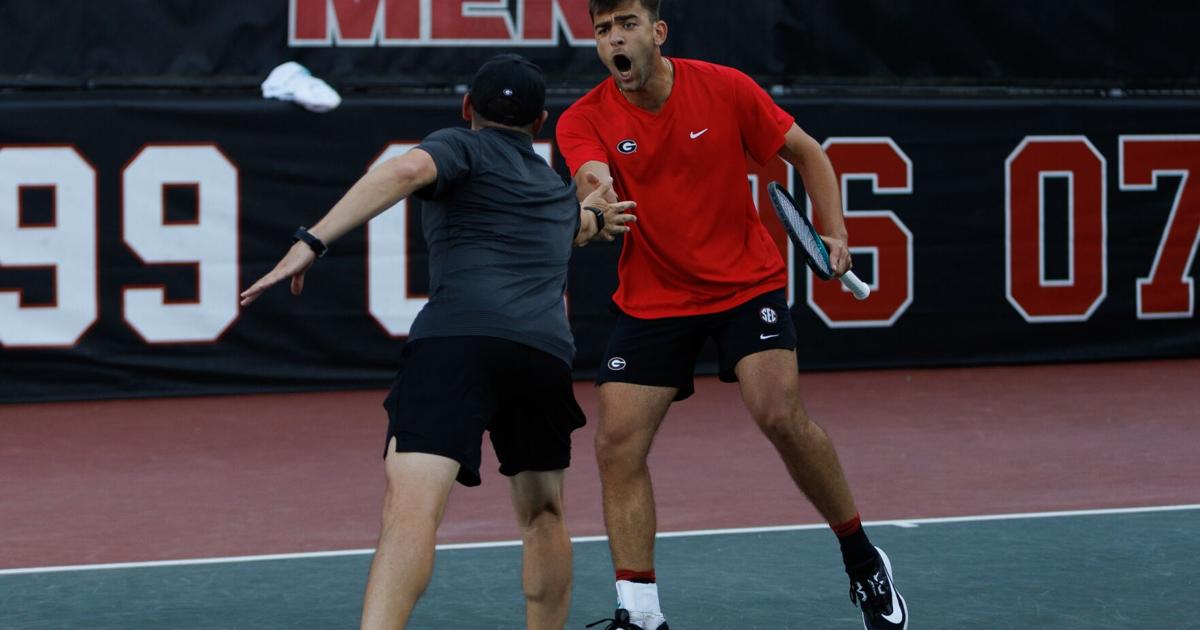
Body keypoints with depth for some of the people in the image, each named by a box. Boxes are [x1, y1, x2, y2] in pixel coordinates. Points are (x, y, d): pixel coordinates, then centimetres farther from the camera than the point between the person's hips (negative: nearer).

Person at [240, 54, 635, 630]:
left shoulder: (461, 147, 15)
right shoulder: (559, 192, 34)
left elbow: (404, 171, -9)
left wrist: (311, 242, -13)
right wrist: (592, 219, 85)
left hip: (457, 339, -5)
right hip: (548, 352, 5)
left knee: (410, 507, -20)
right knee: (542, 514, 27)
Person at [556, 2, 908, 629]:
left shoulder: (725, 89, -10)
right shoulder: (584, 120, -10)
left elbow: (806, 152, 2)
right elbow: (594, 181, -31)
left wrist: (834, 233, -10)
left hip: (747, 283, -2)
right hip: (651, 301, 2)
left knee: (781, 416, -20)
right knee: (617, 445, -10)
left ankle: (862, 560, 2)